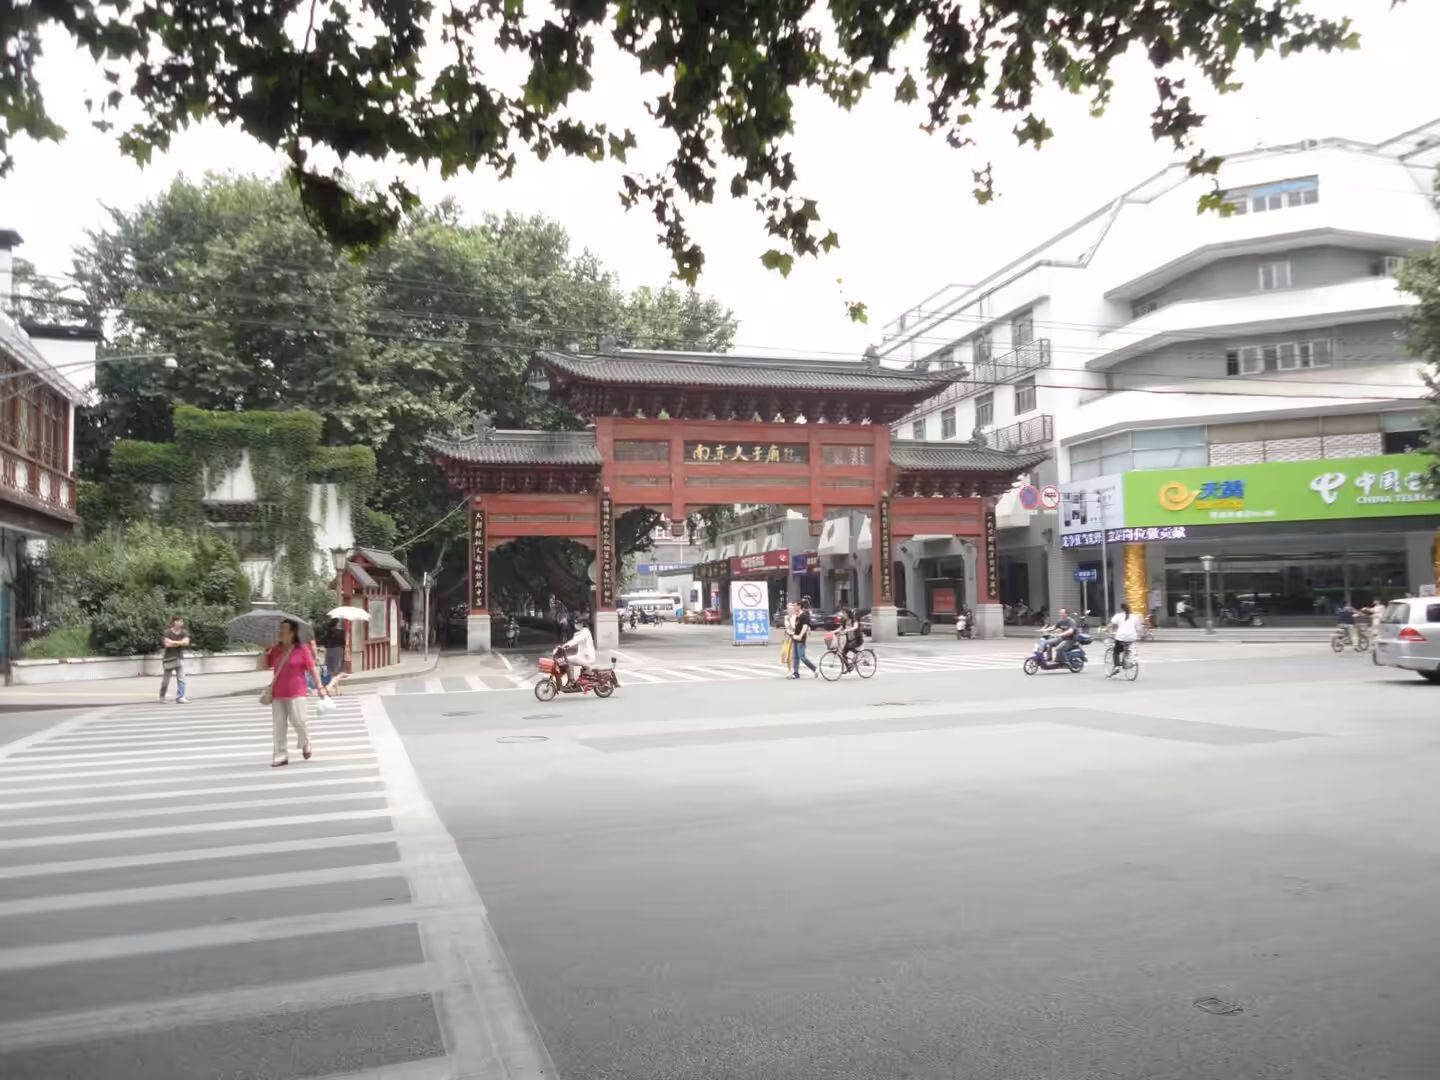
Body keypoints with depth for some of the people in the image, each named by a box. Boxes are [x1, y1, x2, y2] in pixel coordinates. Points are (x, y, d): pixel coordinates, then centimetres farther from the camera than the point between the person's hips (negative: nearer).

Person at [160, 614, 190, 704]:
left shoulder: (184, 632, 3)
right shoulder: (167, 632, -7)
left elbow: (186, 642, -13)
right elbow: (167, 644, -20)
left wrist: (173, 642, -15)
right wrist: (180, 643, -14)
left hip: (180, 658, 3)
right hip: (169, 658, -2)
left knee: (181, 678, -10)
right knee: (166, 679, 9)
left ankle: (180, 697, -11)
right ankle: (162, 696, 32)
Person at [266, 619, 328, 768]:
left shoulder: (302, 649, -4)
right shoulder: (276, 649, 9)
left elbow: (312, 668, -3)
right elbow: (266, 665, 17)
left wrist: (320, 686, -7)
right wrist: (265, 651, 2)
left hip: (296, 692, -5)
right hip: (277, 693, 5)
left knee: (298, 721, -10)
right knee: (278, 726, 3)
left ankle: (305, 744, 20)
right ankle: (280, 756, 9)